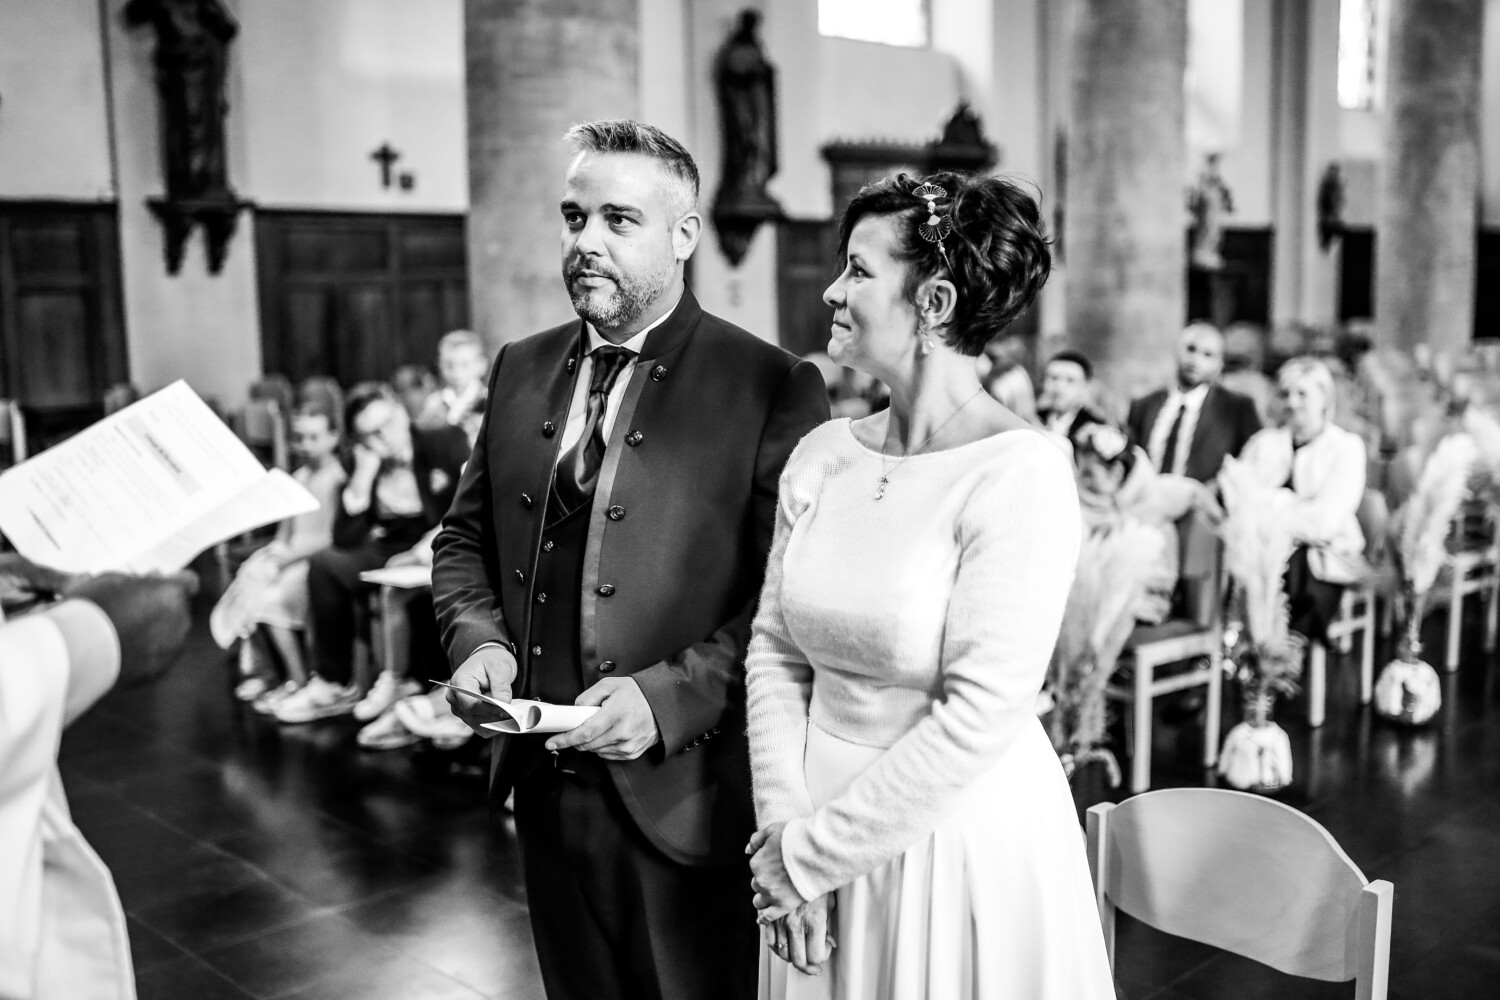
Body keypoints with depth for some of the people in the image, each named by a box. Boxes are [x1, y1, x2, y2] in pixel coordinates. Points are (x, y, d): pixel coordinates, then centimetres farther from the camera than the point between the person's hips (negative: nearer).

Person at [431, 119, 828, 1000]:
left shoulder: (773, 389, -11)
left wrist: (669, 697, -22)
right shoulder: (521, 369, 8)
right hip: (545, 787, 6)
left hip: (684, 795, -5)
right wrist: (478, 639, -3)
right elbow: (466, 539, 15)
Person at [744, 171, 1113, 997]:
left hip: (965, 845, -5)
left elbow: (980, 714, -21)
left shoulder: (1021, 471, -18)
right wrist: (783, 828, -8)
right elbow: (775, 651, 3)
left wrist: (812, 852, -14)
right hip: (815, 833, 5)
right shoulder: (821, 455, -1)